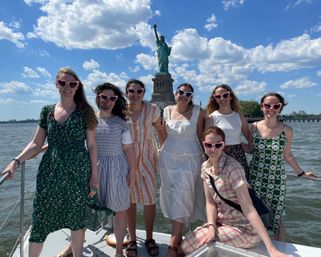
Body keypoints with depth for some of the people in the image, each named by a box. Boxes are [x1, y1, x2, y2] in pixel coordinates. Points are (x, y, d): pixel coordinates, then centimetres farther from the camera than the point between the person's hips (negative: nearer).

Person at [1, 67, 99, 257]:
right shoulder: (47, 111, 6)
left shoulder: (85, 112, -2)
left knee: (77, 218, 11)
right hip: (50, 172, 2)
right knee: (41, 218, 6)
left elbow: (91, 145, -1)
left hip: (78, 173, -2)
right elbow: (37, 144, 9)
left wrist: (94, 175, -3)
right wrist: (16, 161, -4)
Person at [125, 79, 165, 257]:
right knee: (130, 199, 8)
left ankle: (149, 238, 24)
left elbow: (160, 130, 6)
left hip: (147, 158, 0)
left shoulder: (152, 110, -7)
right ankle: (132, 240, 25)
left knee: (150, 199, 3)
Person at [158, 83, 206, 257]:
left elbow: (200, 136, 1)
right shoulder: (167, 111, 5)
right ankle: (178, 236, 28)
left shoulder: (197, 112, -3)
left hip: (189, 159, -3)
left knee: (181, 197, -5)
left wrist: (206, 157, 2)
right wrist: (161, 150, 11)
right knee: (171, 197, 10)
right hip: (168, 158, 4)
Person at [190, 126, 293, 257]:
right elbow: (210, 202, -2)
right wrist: (211, 227, -18)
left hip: (244, 229, -6)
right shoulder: (205, 167, -3)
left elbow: (248, 209, -28)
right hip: (223, 222, 6)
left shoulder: (232, 168, -25)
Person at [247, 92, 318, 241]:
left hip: (276, 179, 0)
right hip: (256, 177, 1)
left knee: (277, 217, 6)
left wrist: (301, 173, 11)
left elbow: (287, 155, 7)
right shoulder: (254, 127, -4)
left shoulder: (286, 131, -5)